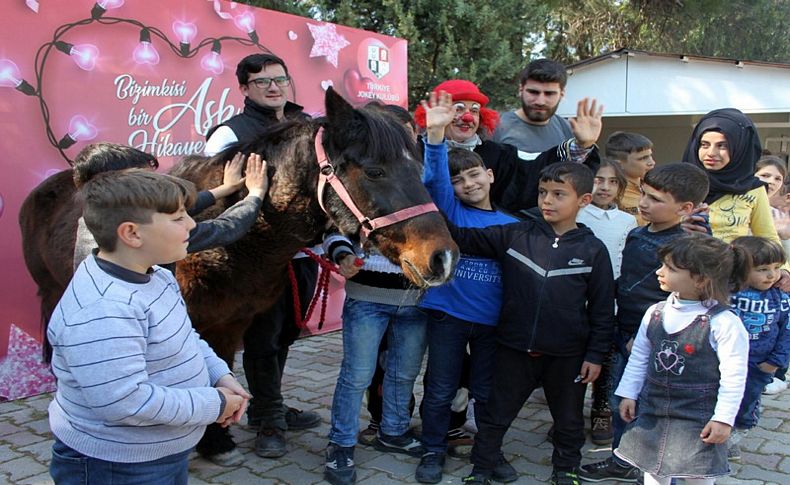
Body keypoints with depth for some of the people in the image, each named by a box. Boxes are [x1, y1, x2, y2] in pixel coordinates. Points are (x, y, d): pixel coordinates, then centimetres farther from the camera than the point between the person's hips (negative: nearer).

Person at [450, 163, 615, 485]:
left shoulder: (593, 250, -6)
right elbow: (464, 239, -5)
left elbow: (602, 309, -1)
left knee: (568, 419, 19)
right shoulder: (515, 236, -4)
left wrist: (596, 354, -3)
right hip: (514, 349, 1)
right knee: (495, 414, 13)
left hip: (567, 355, 0)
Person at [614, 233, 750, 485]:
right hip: (653, 413, 5)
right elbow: (638, 357, 9)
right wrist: (628, 394, 10)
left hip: (698, 420, -5)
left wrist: (723, 419, -12)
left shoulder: (724, 323, -17)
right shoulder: (655, 313, 0)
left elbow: (733, 377, -13)